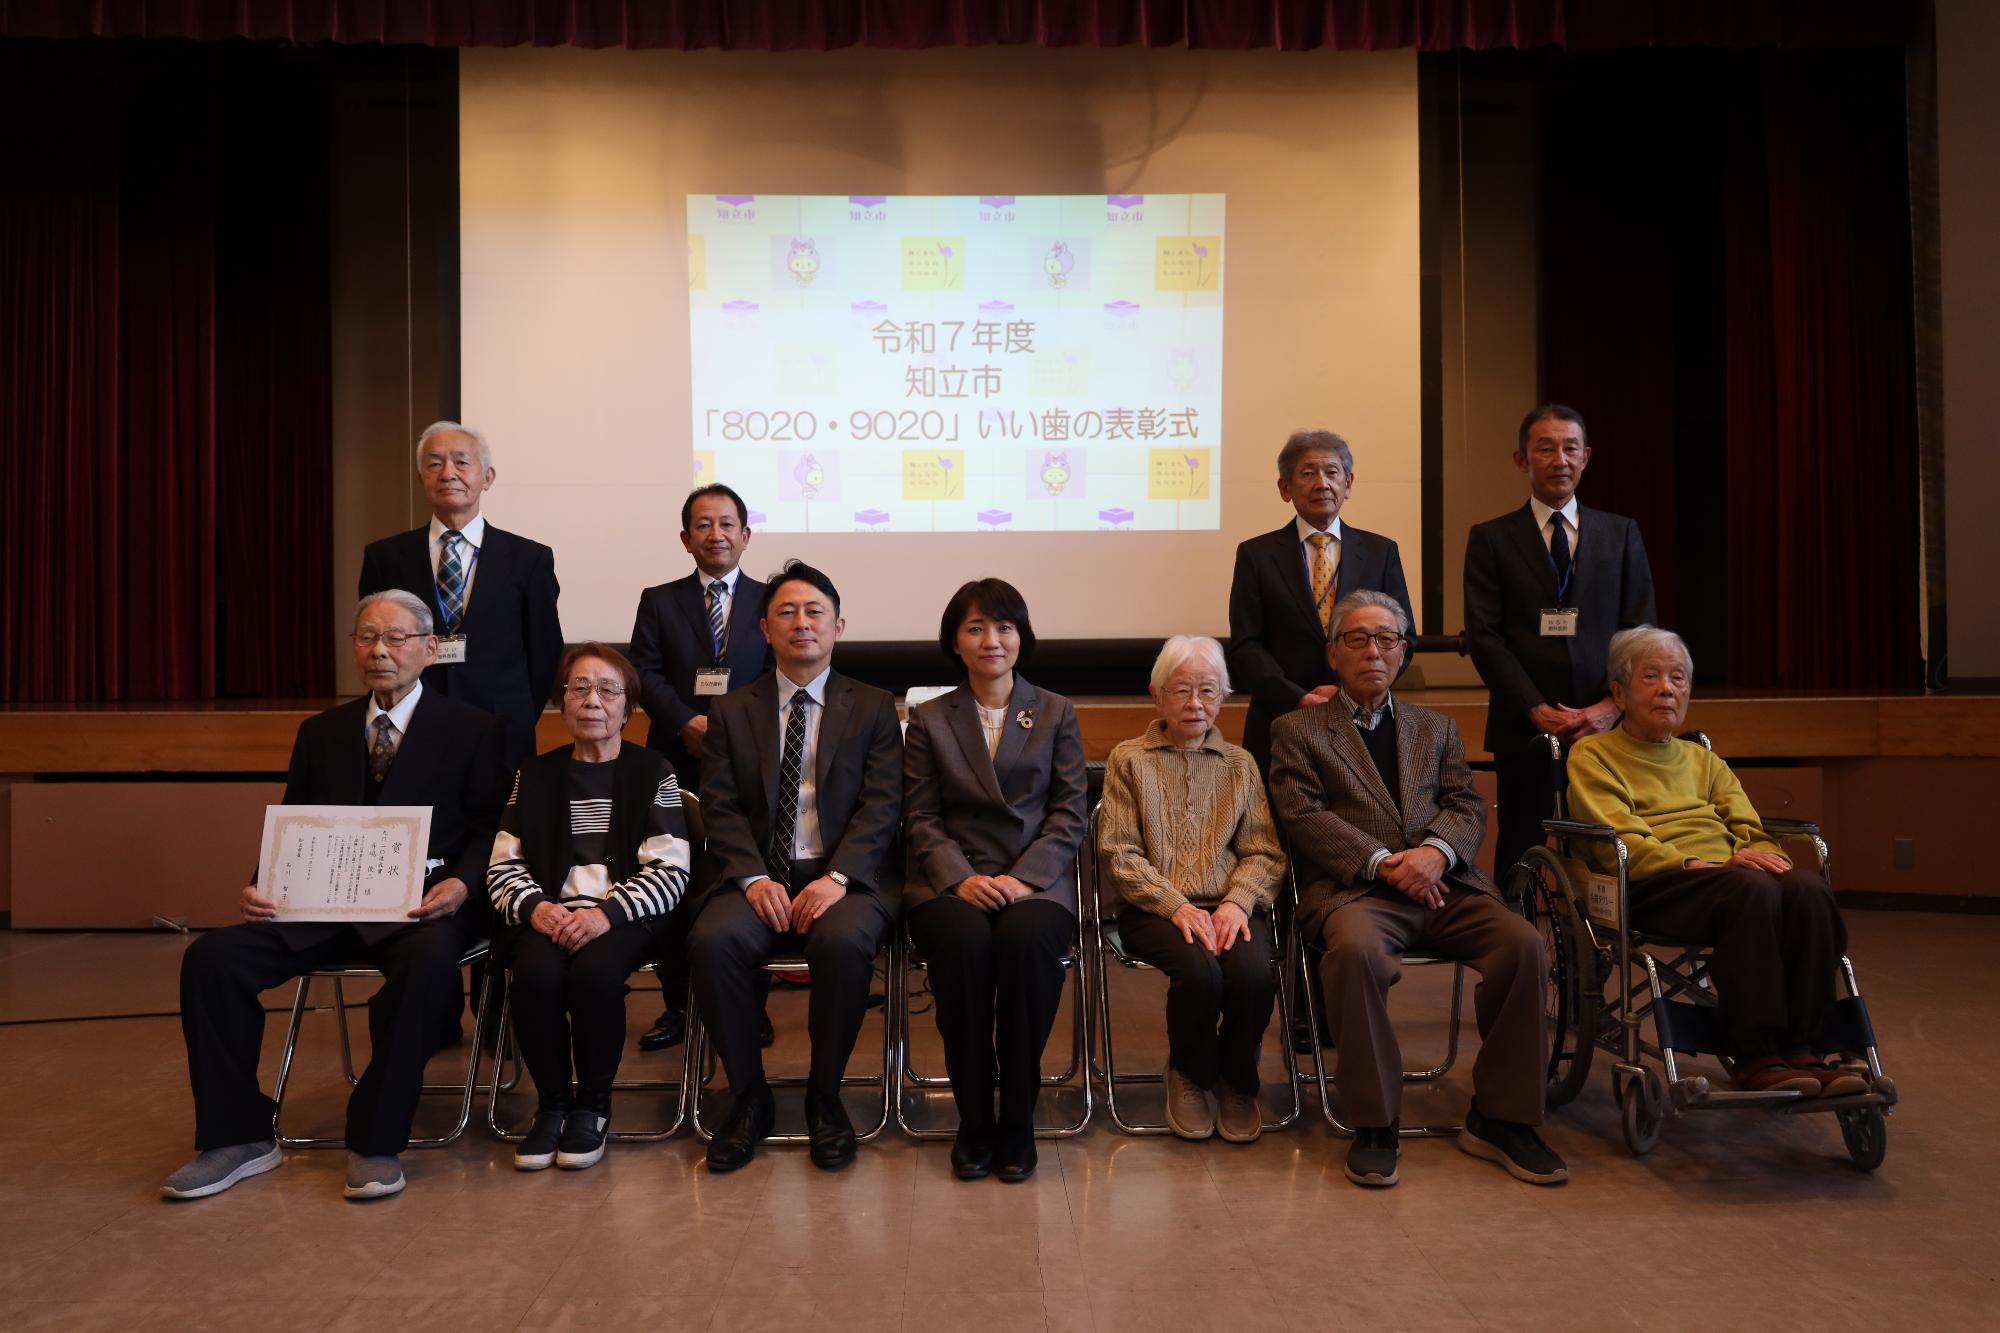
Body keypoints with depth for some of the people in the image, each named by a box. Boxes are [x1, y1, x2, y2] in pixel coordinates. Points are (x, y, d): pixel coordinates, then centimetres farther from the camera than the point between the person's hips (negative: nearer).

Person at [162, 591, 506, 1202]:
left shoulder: (470, 730, 7)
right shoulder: (321, 732, 20)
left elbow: (488, 827, 2)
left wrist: (461, 883, -18)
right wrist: (264, 888, -3)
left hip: (418, 904, -4)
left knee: (430, 963, -37)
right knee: (210, 958, -18)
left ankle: (376, 1142, -22)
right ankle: (239, 1137, -5)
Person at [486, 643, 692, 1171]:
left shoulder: (652, 772, 7)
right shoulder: (535, 775, 16)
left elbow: (670, 871, -2)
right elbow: (503, 866, 11)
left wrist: (607, 912, -19)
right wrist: (534, 906, -12)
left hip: (622, 916, -2)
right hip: (547, 914, 2)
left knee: (594, 971, -33)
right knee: (536, 974, -30)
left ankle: (592, 1106, -9)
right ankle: (551, 1104, -6)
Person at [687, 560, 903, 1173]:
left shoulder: (873, 708, 11)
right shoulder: (731, 712, 15)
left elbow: (881, 806, 0)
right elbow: (719, 807, 4)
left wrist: (837, 877, -17)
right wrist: (754, 879, -14)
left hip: (844, 876, -1)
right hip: (756, 875, 2)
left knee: (845, 941, -34)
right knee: (713, 941, -30)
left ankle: (824, 1096, -11)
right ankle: (749, 1096, -8)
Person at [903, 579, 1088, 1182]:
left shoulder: (1056, 714, 14)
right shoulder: (928, 720, 14)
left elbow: (1071, 812, 5)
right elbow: (921, 819, 7)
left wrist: (1024, 878, -11)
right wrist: (960, 879, -12)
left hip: (1035, 879, 0)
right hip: (951, 882, 0)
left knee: (1027, 938, -34)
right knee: (964, 941, -34)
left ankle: (1017, 1118, -18)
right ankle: (972, 1119, -17)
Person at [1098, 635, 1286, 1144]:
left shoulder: (1240, 764, 18)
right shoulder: (1128, 759, 10)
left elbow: (1265, 852, 9)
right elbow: (1118, 853, 0)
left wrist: (1236, 902, -12)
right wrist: (1177, 906, -14)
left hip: (1228, 906, 2)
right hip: (1153, 908, -2)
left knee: (1254, 973, -29)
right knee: (1199, 970, -32)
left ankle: (1236, 1082, 0)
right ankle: (1190, 1076, -1)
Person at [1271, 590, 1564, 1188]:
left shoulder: (1437, 728, 26)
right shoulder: (1297, 731, 14)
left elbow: (1467, 807, 13)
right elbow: (1304, 817, 0)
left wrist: (1435, 851, -10)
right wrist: (1381, 862, -13)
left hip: (1442, 885, 4)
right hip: (1354, 889, -3)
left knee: (1523, 944, -24)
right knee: (1355, 950, -37)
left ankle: (1499, 1117, -9)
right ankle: (1374, 1123, -21)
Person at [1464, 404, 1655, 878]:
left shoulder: (1622, 534, 12)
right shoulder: (1491, 539, 5)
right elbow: (1483, 635, -3)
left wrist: (1612, 706, -8)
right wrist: (1537, 710, -11)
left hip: (1605, 725, 2)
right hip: (1523, 727, -1)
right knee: (1520, 859, 3)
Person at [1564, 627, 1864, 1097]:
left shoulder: (1704, 760, 32)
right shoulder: (1592, 755, 12)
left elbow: (1749, 831, 19)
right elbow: (1619, 844, -4)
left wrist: (1761, 855, -7)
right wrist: (1696, 864, -19)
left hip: (1725, 873, 6)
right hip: (1651, 887, -5)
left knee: (1808, 889, -28)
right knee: (1753, 890, -35)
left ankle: (1797, 1049, -26)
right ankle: (1753, 1058, -32)